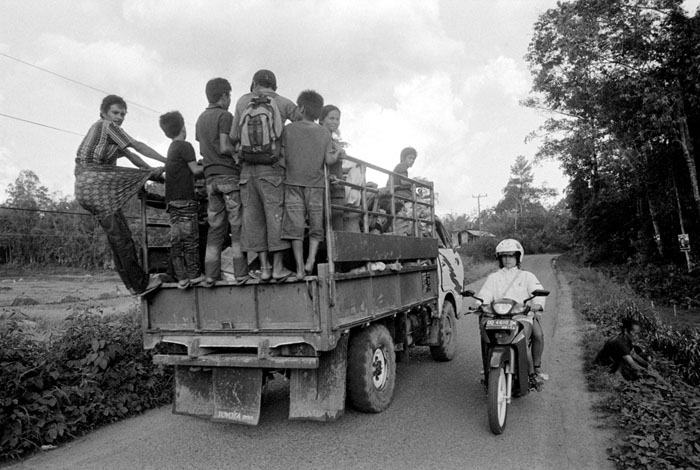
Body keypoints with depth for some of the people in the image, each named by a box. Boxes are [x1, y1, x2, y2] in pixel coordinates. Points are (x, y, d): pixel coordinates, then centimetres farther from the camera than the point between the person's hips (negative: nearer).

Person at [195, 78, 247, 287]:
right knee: (237, 225, -4)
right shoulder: (225, 116, -6)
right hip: (230, 175, -7)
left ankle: (210, 275, 7)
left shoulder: (201, 119, 18)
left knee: (215, 227, 8)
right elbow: (225, 148, -15)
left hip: (211, 177, 7)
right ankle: (241, 273, -3)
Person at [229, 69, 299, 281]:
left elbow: (233, 136, 8)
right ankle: (278, 267, 1)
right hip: (271, 168, -2)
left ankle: (264, 267, 6)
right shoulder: (283, 103, 4)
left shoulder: (243, 101, 9)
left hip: (247, 168, 3)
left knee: (254, 216, 6)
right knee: (276, 214, 2)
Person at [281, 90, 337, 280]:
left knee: (295, 225, 2)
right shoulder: (324, 132, 2)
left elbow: (282, 155, -1)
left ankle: (300, 267, 1)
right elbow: (329, 160, -3)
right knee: (316, 225, 11)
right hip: (316, 184, 1)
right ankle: (311, 260, -4)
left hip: (293, 183, -1)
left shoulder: (288, 129, -1)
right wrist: (337, 153, 16)